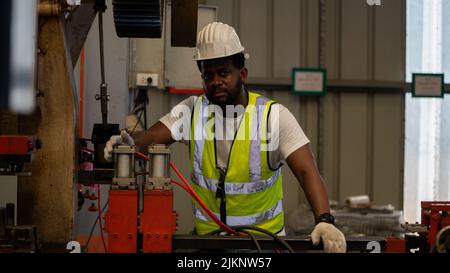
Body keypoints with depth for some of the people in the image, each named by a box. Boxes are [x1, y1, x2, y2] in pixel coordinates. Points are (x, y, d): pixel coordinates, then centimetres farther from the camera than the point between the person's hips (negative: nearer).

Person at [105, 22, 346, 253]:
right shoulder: (192, 111, 1)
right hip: (207, 236, 1)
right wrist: (128, 142, -34)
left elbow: (307, 171, -16)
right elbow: (153, 136, -10)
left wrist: (324, 221, -32)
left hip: (264, 236, -1)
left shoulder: (274, 116, -8)